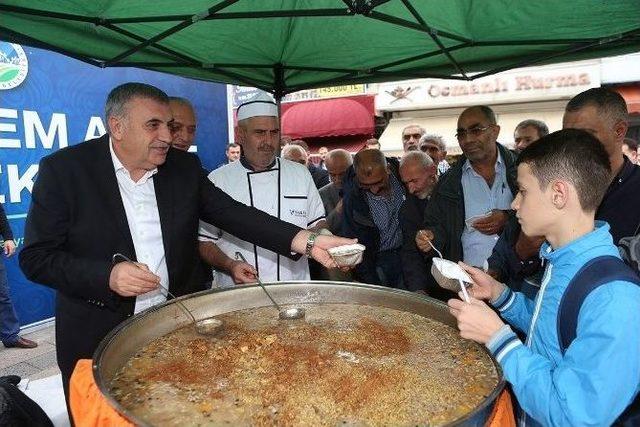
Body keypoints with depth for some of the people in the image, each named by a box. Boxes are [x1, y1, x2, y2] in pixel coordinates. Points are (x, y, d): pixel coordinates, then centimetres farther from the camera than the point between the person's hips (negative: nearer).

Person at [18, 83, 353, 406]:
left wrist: (307, 242, -19)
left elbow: (232, 213, -7)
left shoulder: (185, 167, -1)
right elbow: (36, 258, -9)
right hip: (97, 341, -2)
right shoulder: (64, 169, -10)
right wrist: (108, 276, -25)